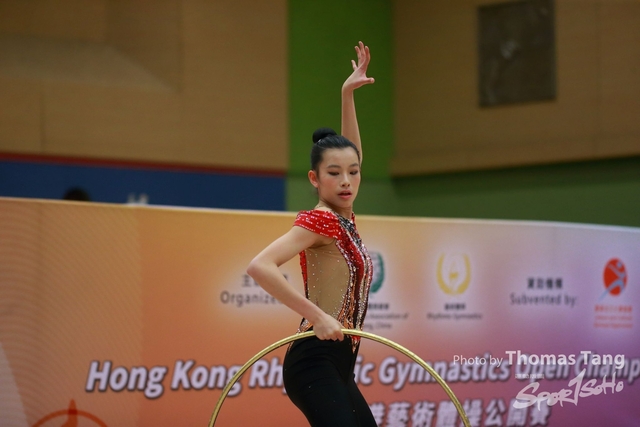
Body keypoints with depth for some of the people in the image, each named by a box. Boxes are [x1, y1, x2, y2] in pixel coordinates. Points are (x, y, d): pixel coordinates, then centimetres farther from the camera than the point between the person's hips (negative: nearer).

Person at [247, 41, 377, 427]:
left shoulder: (343, 219, 14)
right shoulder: (318, 220, -11)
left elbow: (349, 153, 29)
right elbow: (260, 266, -26)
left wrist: (348, 94, 27)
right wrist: (317, 316, -26)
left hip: (338, 369, 10)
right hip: (315, 364, -10)